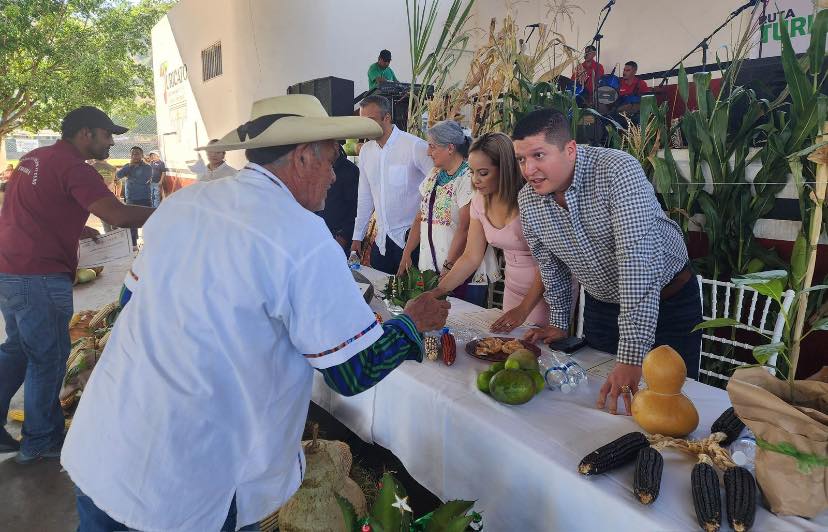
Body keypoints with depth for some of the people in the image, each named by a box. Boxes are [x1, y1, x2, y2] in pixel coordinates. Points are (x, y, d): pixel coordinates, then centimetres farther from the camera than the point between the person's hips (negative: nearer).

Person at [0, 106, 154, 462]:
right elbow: (118, 215, -26)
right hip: (39, 277, -9)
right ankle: (40, 442, 20)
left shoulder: (34, 158, 14)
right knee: (48, 358, 5)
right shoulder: (73, 166, -15)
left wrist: (76, 230, 20)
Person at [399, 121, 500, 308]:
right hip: (429, 268, 7)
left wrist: (448, 268, -17)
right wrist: (407, 254, 6)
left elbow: (465, 230, -18)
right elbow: (421, 217, 13)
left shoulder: (468, 178, -13)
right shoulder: (434, 174, 12)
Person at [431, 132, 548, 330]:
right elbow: (471, 257, -1)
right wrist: (436, 292, -9)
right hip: (513, 290, 6)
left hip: (545, 291, -5)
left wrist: (523, 310, -21)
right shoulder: (480, 201, -4)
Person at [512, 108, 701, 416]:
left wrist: (631, 356, -41)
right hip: (600, 306, 5)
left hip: (669, 301, -4)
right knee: (598, 392, 15)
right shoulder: (527, 201, -9)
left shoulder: (618, 171, -29)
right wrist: (559, 322, 12)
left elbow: (637, 261, -37)